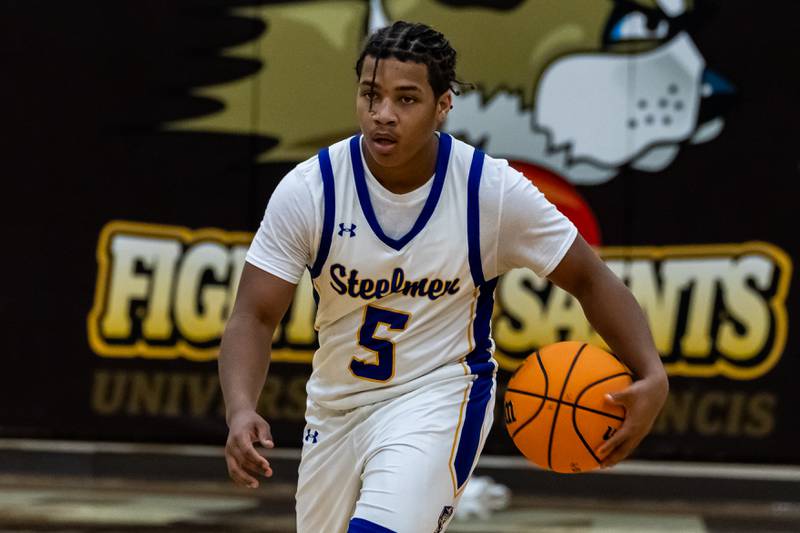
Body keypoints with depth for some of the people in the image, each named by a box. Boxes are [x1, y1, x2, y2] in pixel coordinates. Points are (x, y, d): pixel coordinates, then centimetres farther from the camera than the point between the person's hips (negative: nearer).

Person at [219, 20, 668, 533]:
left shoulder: (494, 190, -16)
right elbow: (255, 317, -13)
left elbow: (590, 279, -5)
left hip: (441, 395, -3)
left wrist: (652, 375, -21)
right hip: (336, 407, 4)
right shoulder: (308, 190, -15)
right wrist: (241, 411, -33)